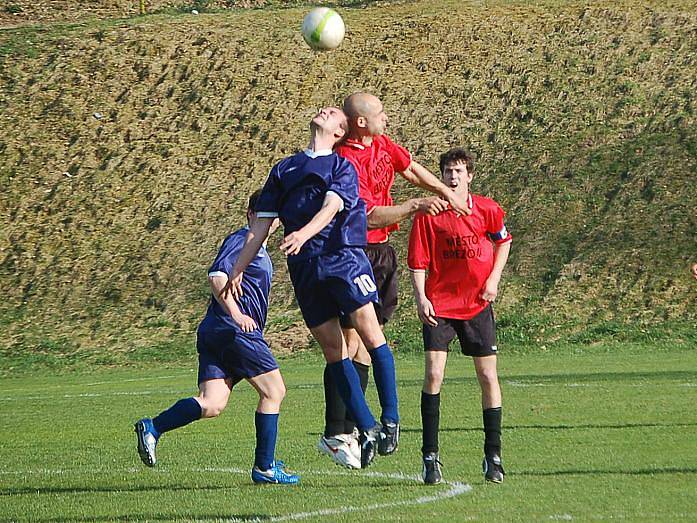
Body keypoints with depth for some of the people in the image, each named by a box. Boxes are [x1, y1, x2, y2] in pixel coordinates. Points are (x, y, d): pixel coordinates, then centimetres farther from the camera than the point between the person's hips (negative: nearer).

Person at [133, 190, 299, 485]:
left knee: (212, 404, -4)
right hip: (234, 331, -9)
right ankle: (264, 467, 3)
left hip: (213, 334, 9)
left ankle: (152, 427, -15)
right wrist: (235, 314, -29)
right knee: (273, 391, 0)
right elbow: (217, 277, -19)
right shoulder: (240, 240, -5)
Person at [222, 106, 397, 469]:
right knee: (333, 350, 0)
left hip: (343, 257, -4)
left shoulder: (342, 166, 7)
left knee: (370, 334, -11)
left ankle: (390, 419, -5)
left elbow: (331, 206, -12)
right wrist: (238, 270, 11)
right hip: (304, 266, 4)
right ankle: (366, 428, 4)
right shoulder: (283, 170, 20)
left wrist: (303, 234, -31)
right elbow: (261, 224, 18)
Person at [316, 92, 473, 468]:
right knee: (349, 339, -11)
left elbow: (411, 169, 26)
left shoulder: (381, 144, 8)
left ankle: (349, 427, 12)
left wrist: (447, 193, 25)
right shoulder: (347, 162, -20)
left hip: (381, 253, 9)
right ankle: (333, 435, -9)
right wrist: (415, 206, -23)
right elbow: (370, 216, -24)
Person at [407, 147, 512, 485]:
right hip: (439, 305, -2)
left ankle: (493, 456, 14)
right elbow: (418, 261, -5)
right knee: (433, 374, -12)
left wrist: (494, 279, 5)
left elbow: (503, 241, 15)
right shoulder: (428, 214, -7)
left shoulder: (487, 210, -3)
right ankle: (430, 457, -5)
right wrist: (421, 298, -17)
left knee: (488, 377, 3)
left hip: (477, 304, 2)